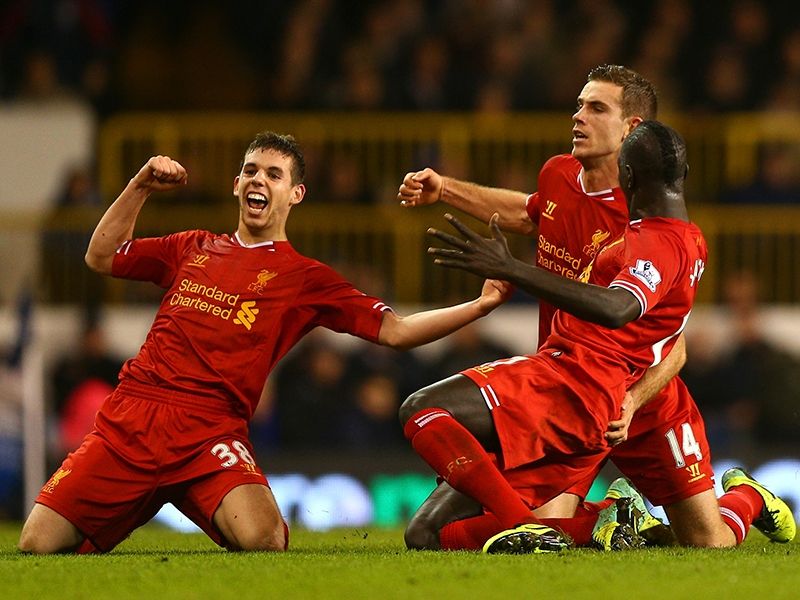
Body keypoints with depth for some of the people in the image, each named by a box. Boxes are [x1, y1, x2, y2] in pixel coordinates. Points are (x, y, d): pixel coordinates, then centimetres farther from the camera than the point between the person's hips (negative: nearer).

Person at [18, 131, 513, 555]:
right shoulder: (194, 249, 21)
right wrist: (141, 187, 15)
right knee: (40, 545, -11)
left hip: (209, 431, -3)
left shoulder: (304, 278, 10)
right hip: (129, 419, 3)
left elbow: (395, 331, 4)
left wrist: (481, 305, -7)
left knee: (263, 540, -31)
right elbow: (101, 257, 28)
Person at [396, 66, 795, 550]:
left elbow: (673, 348, -19)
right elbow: (530, 213, 25)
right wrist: (443, 189, 18)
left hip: (646, 405, -4)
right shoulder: (558, 175, -2)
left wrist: (633, 401, -36)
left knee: (710, 545, -2)